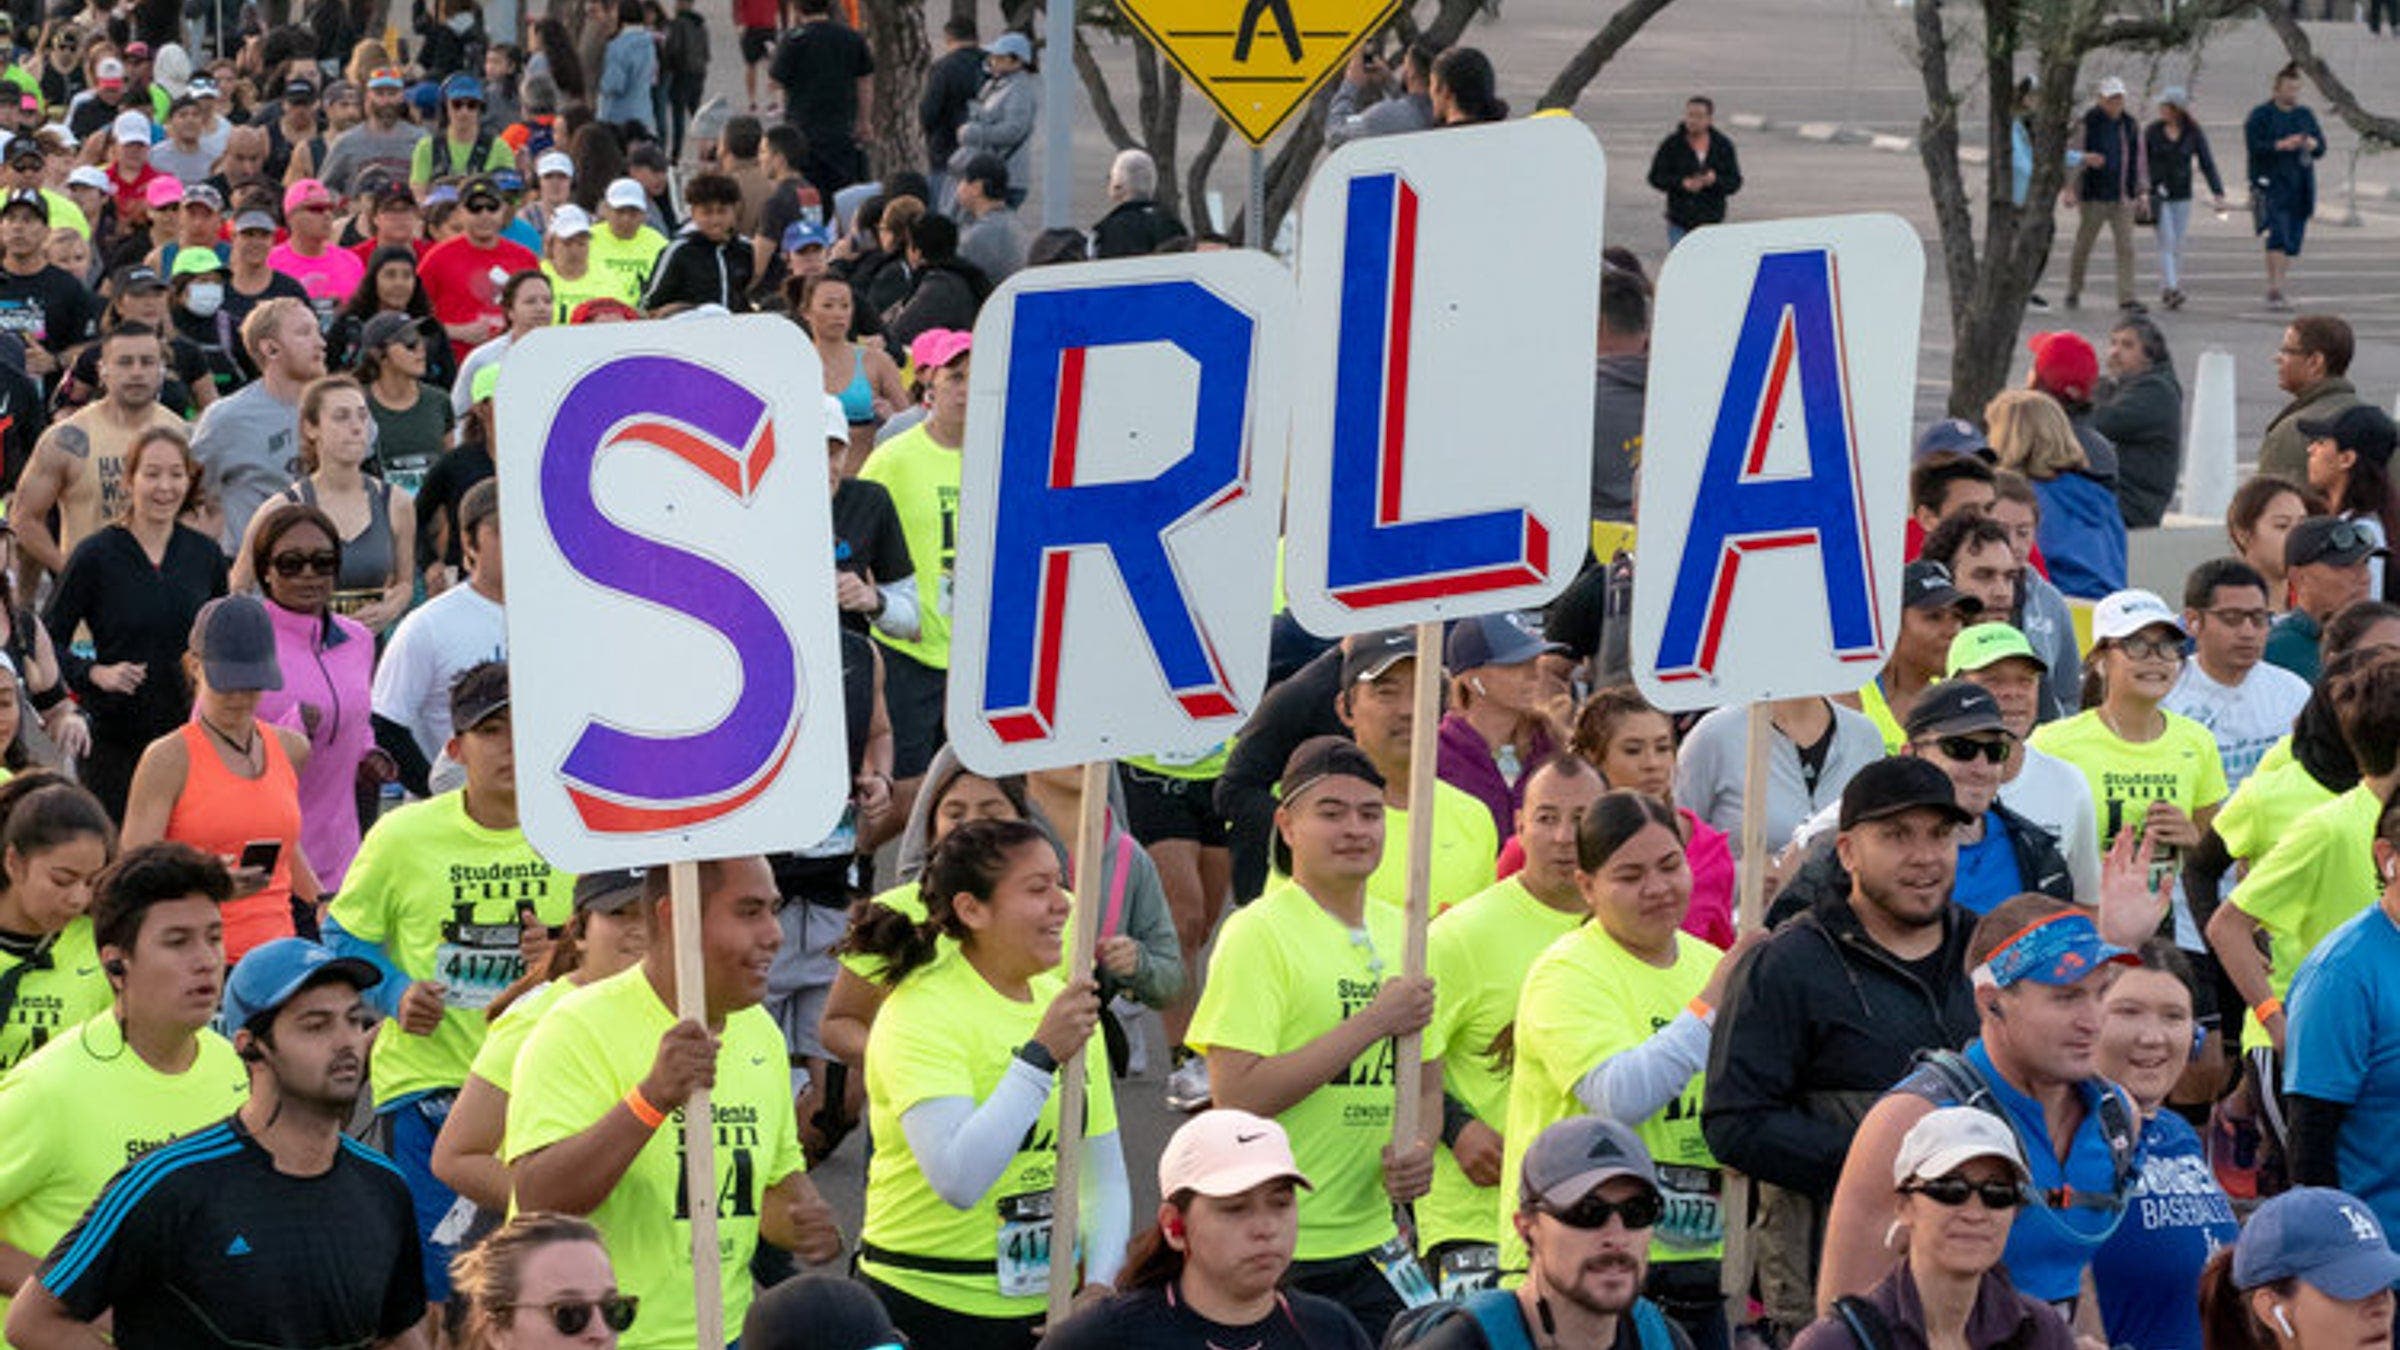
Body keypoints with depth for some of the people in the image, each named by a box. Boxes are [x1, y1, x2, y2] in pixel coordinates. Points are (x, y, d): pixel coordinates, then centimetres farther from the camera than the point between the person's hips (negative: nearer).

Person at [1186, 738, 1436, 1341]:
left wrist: (1419, 1149, -1)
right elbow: (1237, 1095, -19)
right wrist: (1373, 1023, -18)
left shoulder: (1400, 934, 12)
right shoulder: (1258, 934, -9)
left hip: (1369, 1241, 6)